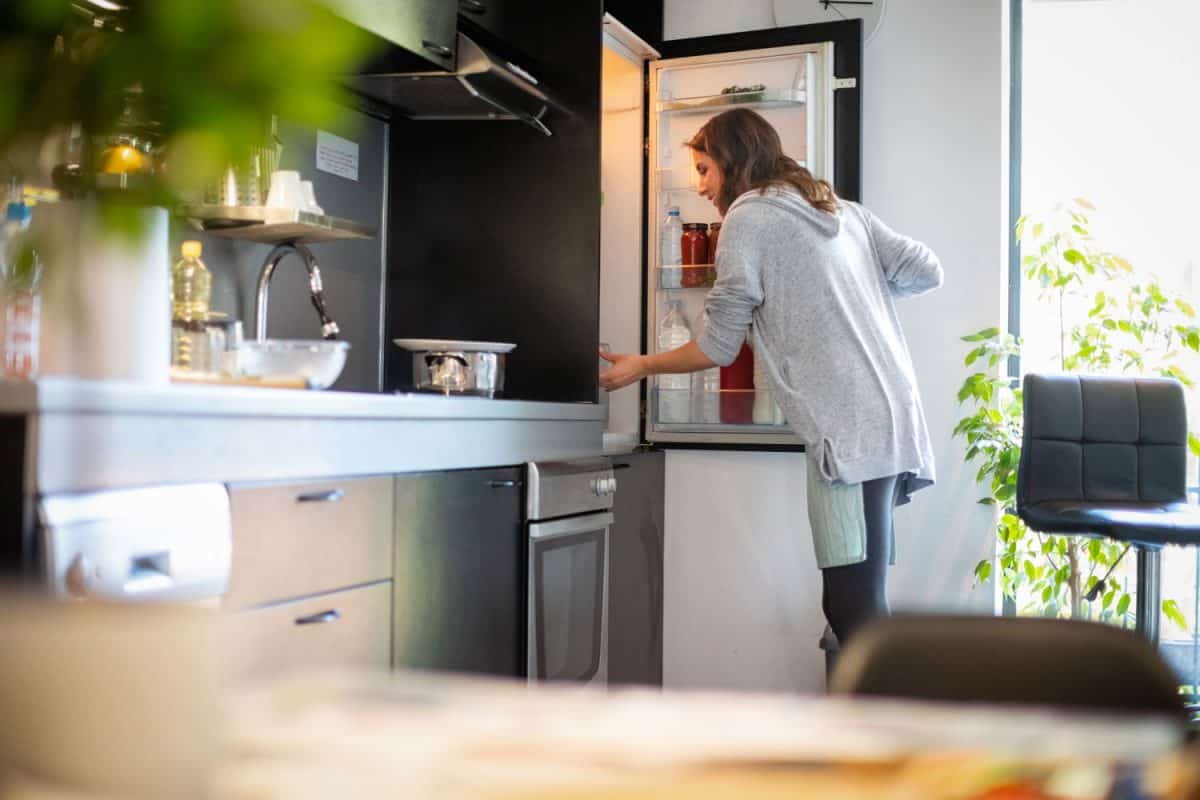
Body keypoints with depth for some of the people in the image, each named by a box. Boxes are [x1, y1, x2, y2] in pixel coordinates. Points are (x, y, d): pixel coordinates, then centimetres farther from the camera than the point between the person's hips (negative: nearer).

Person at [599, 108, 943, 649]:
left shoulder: (748, 216, 0)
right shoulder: (843, 209, 20)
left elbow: (718, 347, 1)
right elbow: (926, 271, 16)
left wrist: (641, 366, 16)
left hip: (849, 431, -8)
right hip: (895, 423, 8)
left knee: (854, 608, -9)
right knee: (859, 604, 10)